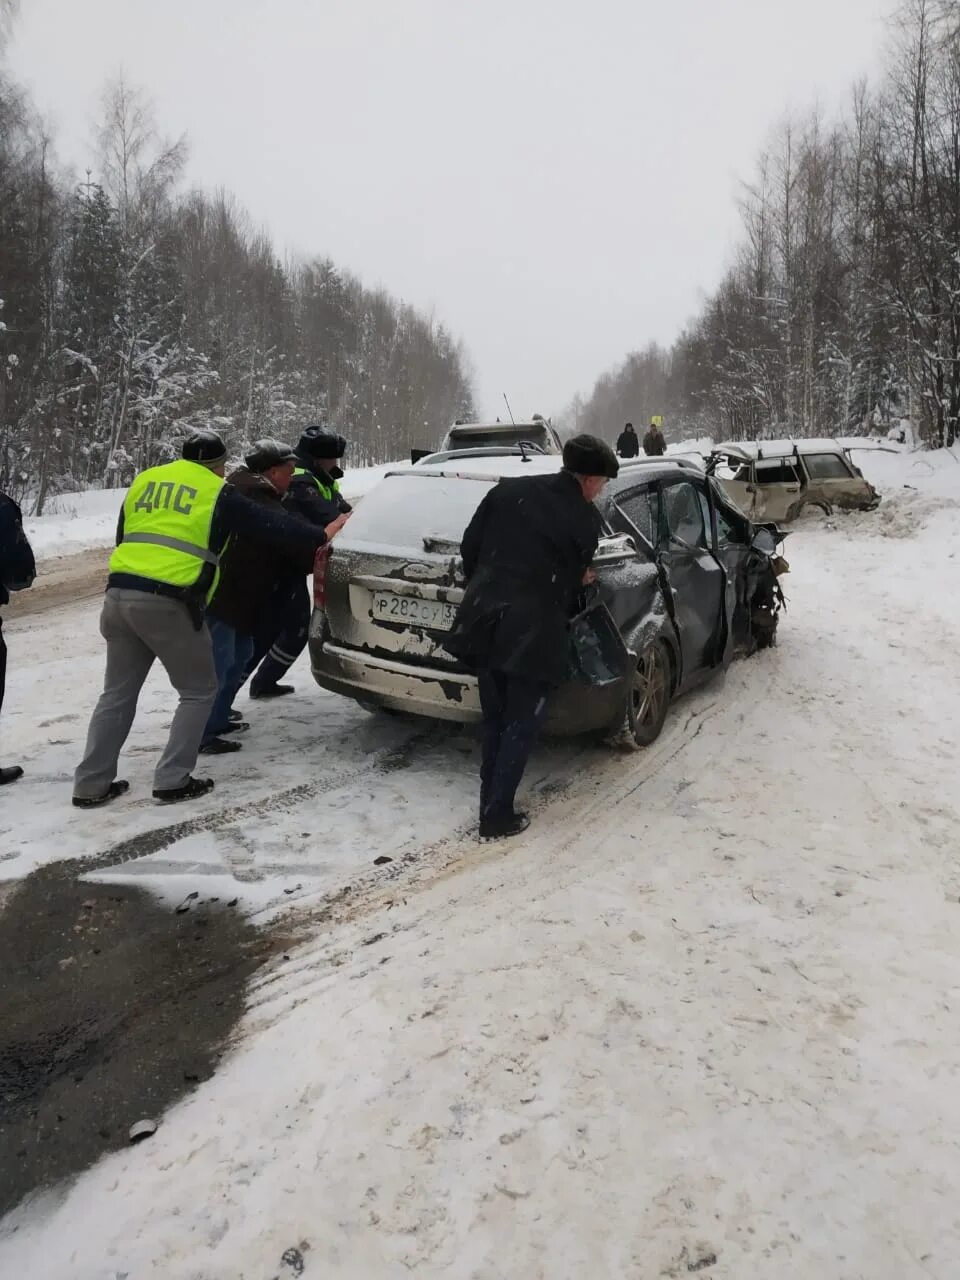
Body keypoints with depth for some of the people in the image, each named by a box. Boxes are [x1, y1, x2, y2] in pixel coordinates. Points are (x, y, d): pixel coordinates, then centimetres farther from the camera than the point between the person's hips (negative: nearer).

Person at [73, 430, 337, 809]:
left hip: (119, 594, 6)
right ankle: (172, 780, 7)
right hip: (168, 602, -6)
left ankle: (91, 784, 18)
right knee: (199, 691, 10)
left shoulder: (143, 481, 21)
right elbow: (271, 525, 8)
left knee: (117, 693, 16)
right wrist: (318, 537, 20)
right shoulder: (219, 493, 4)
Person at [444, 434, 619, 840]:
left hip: (484, 622, 5)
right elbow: (571, 579, 3)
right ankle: (497, 818, 13)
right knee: (520, 726, 10)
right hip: (532, 633, -5)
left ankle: (490, 806, 26)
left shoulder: (507, 490, 8)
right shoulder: (586, 518, -3)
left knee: (494, 720, 19)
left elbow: (469, 546, 9)